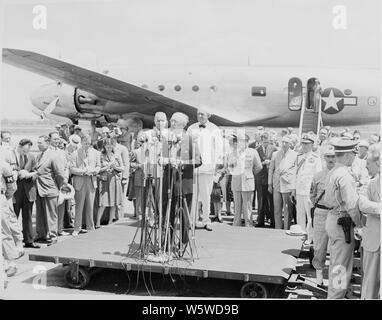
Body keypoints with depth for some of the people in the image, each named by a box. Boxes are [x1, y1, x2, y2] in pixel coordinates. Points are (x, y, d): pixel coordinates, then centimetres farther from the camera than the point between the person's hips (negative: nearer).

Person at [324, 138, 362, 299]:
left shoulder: (333, 172, 8)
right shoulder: (344, 175, -22)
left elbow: (326, 200, 14)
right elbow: (352, 205, -25)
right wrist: (360, 223, -11)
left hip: (332, 218, 10)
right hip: (342, 223, -10)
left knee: (335, 261, 24)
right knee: (341, 265, 3)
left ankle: (335, 290, 40)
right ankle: (336, 295, 13)